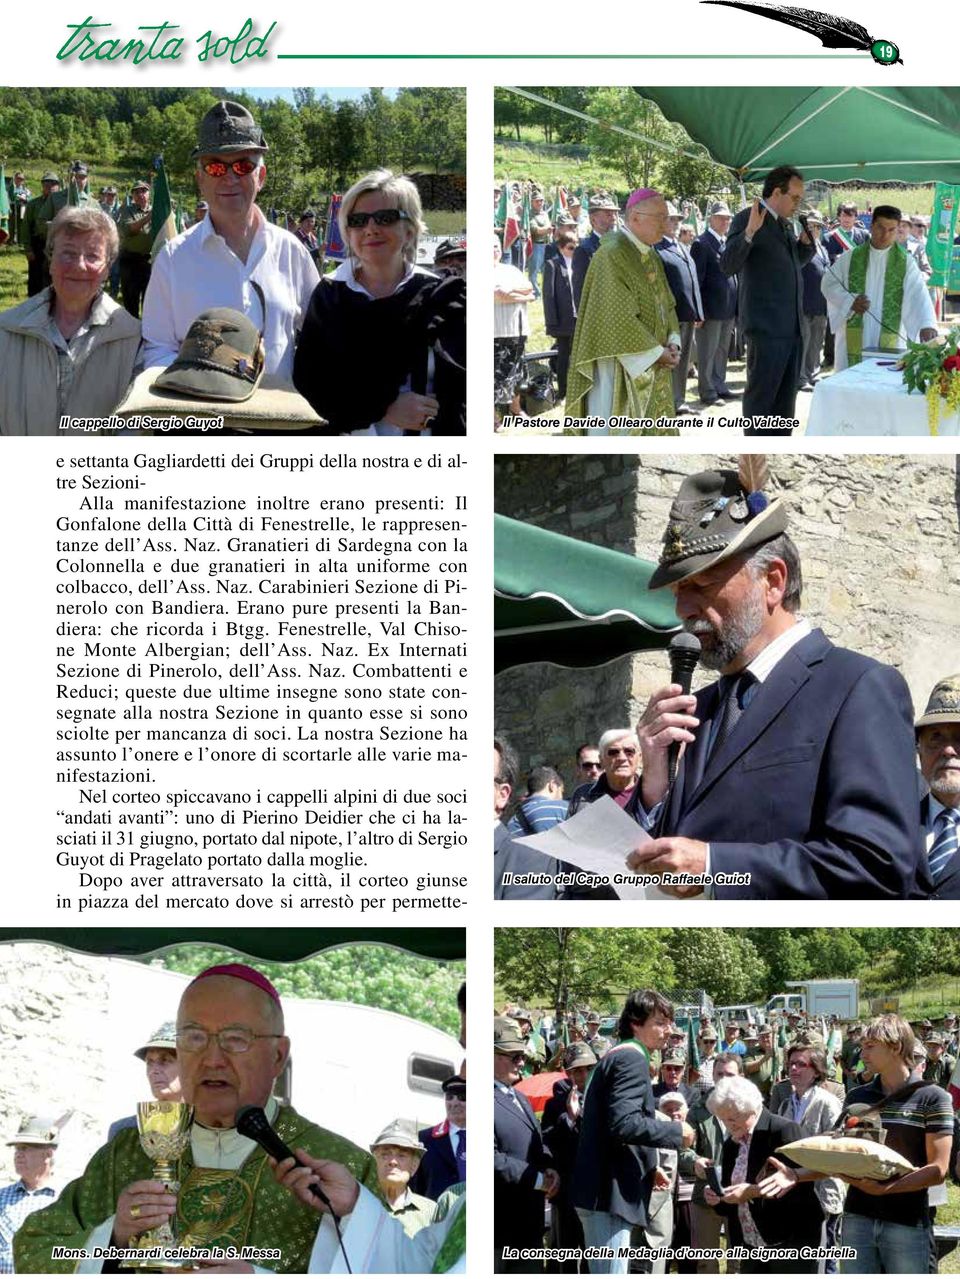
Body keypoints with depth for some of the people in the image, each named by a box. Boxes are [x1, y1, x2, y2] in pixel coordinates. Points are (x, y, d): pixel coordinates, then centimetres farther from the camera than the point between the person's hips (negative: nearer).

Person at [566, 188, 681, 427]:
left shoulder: (653, 257, 13)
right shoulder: (612, 254, -15)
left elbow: (667, 304, 17)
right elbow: (618, 317, -21)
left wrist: (672, 343, -1)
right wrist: (656, 352, -16)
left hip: (652, 369, 9)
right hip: (620, 368, -9)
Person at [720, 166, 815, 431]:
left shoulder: (784, 223, 16)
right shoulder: (747, 218, -8)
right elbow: (728, 265, -17)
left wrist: (806, 241, 10)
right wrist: (750, 232, -30)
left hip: (792, 325, 8)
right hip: (766, 325, -8)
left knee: (785, 397, 13)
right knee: (760, 397, -4)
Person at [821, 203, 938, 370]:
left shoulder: (905, 262, 1)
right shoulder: (851, 257, 7)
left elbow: (919, 295, -11)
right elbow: (828, 283, 9)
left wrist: (927, 325, -28)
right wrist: (849, 301, -10)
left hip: (889, 342, -1)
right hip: (853, 340, 1)